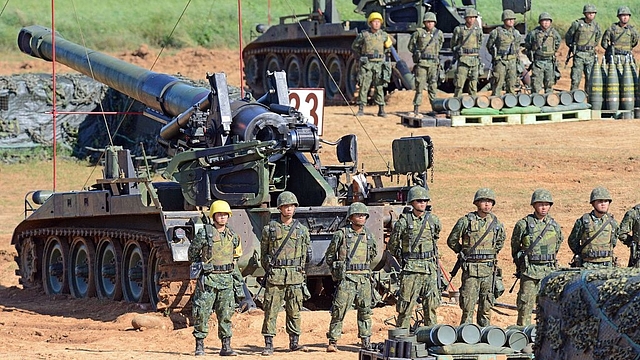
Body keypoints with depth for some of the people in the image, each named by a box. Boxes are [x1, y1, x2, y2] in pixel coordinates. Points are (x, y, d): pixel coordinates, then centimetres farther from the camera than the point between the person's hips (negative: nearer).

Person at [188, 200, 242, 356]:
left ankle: (226, 346, 7)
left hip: (226, 279, 4)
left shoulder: (232, 236, 9)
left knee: (226, 314, 4)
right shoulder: (204, 233, -6)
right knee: (202, 313, -3)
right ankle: (200, 345, 4)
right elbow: (192, 252, 4)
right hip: (208, 278, -4)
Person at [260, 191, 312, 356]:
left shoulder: (302, 230, 9)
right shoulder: (269, 229, 4)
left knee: (294, 311, 4)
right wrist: (270, 271, 6)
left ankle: (294, 342, 12)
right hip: (275, 277, -2)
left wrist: (299, 270, 12)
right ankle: (268, 344, -3)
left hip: (295, 277, 2)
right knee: (271, 311, -4)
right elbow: (263, 254, 10)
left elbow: (307, 253, 15)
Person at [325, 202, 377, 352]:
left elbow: (373, 253, 27)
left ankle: (366, 342, 13)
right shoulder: (341, 235, -3)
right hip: (346, 278, -4)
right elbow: (329, 256, 4)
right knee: (339, 311, -6)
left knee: (365, 311, 8)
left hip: (364, 278, 4)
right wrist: (337, 271, 1)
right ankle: (333, 341, 0)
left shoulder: (368, 236, 10)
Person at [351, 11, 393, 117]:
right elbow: (354, 46, 12)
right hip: (366, 64, -2)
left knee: (379, 87, 3)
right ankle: (361, 109, 0)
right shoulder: (364, 35, -1)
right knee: (363, 86, -4)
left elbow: (389, 45, 24)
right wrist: (363, 54, 8)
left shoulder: (384, 35, 5)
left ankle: (381, 110, 6)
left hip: (379, 64, 2)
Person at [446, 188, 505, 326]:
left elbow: (500, 242, 25)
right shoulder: (466, 221, -5)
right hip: (471, 268, -3)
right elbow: (452, 241, 6)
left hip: (489, 268, 3)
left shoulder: (497, 224, 6)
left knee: (486, 305, 8)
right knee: (468, 305, -5)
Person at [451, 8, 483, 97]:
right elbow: (453, 44, 12)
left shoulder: (478, 30, 7)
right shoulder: (458, 29, -2)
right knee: (459, 83, -8)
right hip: (463, 59, -3)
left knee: (473, 83, 5)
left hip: (475, 59, 3)